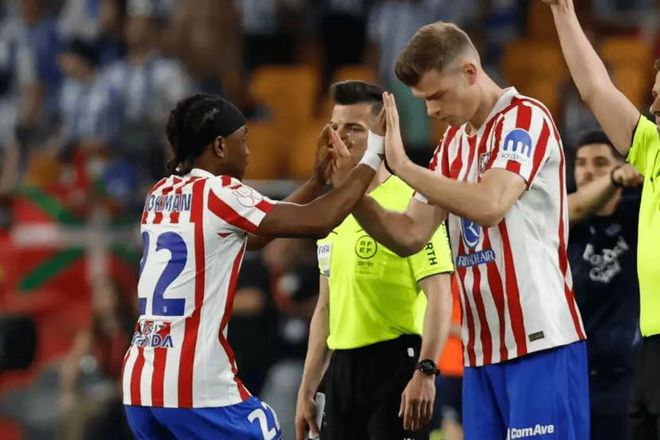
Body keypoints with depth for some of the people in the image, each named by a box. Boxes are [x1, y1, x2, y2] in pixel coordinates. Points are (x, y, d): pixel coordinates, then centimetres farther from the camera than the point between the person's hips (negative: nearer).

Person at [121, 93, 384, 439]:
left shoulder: (160, 196, 16)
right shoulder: (220, 193, -8)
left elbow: (253, 231, 26)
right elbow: (317, 221, -9)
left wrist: (317, 180, 27)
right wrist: (373, 156, 2)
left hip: (139, 384, 8)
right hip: (197, 387, -8)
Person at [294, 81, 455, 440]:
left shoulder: (409, 203, -9)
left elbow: (439, 296, -16)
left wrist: (425, 372, -27)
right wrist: (307, 388, 18)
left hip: (394, 363, -8)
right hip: (342, 368, 8)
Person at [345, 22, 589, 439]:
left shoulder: (525, 118, -9)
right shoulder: (453, 142, 16)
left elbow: (489, 205, -25)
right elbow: (411, 236, 13)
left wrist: (402, 165, -20)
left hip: (541, 343, -8)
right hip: (482, 350, 8)